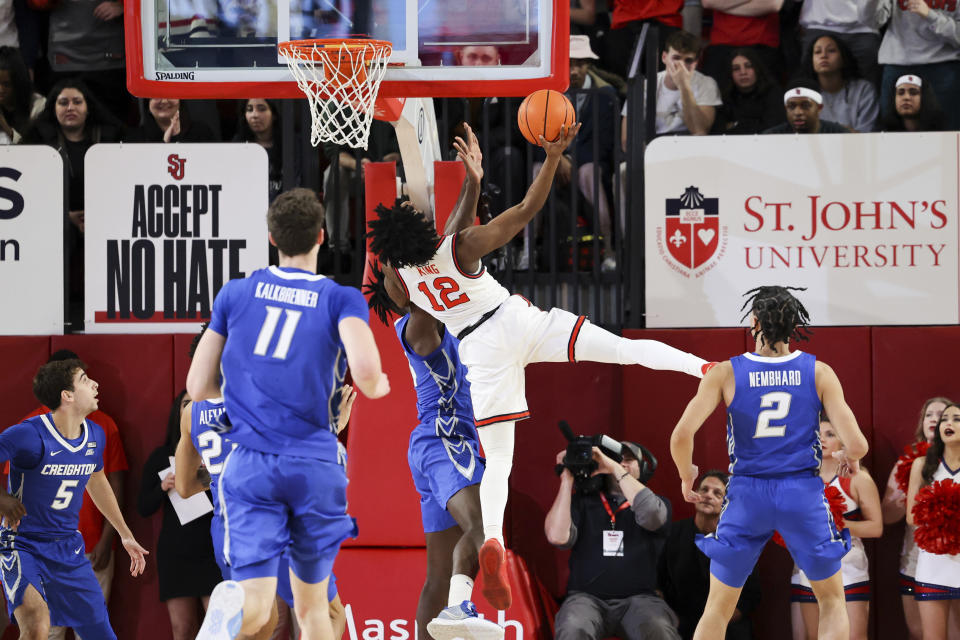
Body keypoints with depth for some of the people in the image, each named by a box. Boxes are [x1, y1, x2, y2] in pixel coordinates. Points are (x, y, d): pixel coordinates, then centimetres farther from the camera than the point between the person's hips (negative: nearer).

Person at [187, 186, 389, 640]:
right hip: (315, 466, 0)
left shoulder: (235, 294, 9)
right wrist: (376, 389, 7)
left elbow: (198, 387, 12)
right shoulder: (342, 299, 1)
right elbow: (366, 371, -16)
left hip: (251, 465, 1)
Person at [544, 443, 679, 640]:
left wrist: (616, 468, -9)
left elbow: (650, 514, -11)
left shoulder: (657, 503, 15)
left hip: (638, 599, 0)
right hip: (587, 598, 0)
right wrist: (567, 481, 1)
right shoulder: (583, 501, 16)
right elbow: (557, 536, -2)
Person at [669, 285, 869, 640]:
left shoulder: (725, 374, -5)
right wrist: (850, 458, 16)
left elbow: (681, 435, -14)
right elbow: (857, 444, -8)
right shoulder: (819, 373, -4)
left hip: (747, 493, 0)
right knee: (832, 601, 18)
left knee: (718, 609, 14)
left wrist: (686, 474, 7)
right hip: (804, 491, 0)